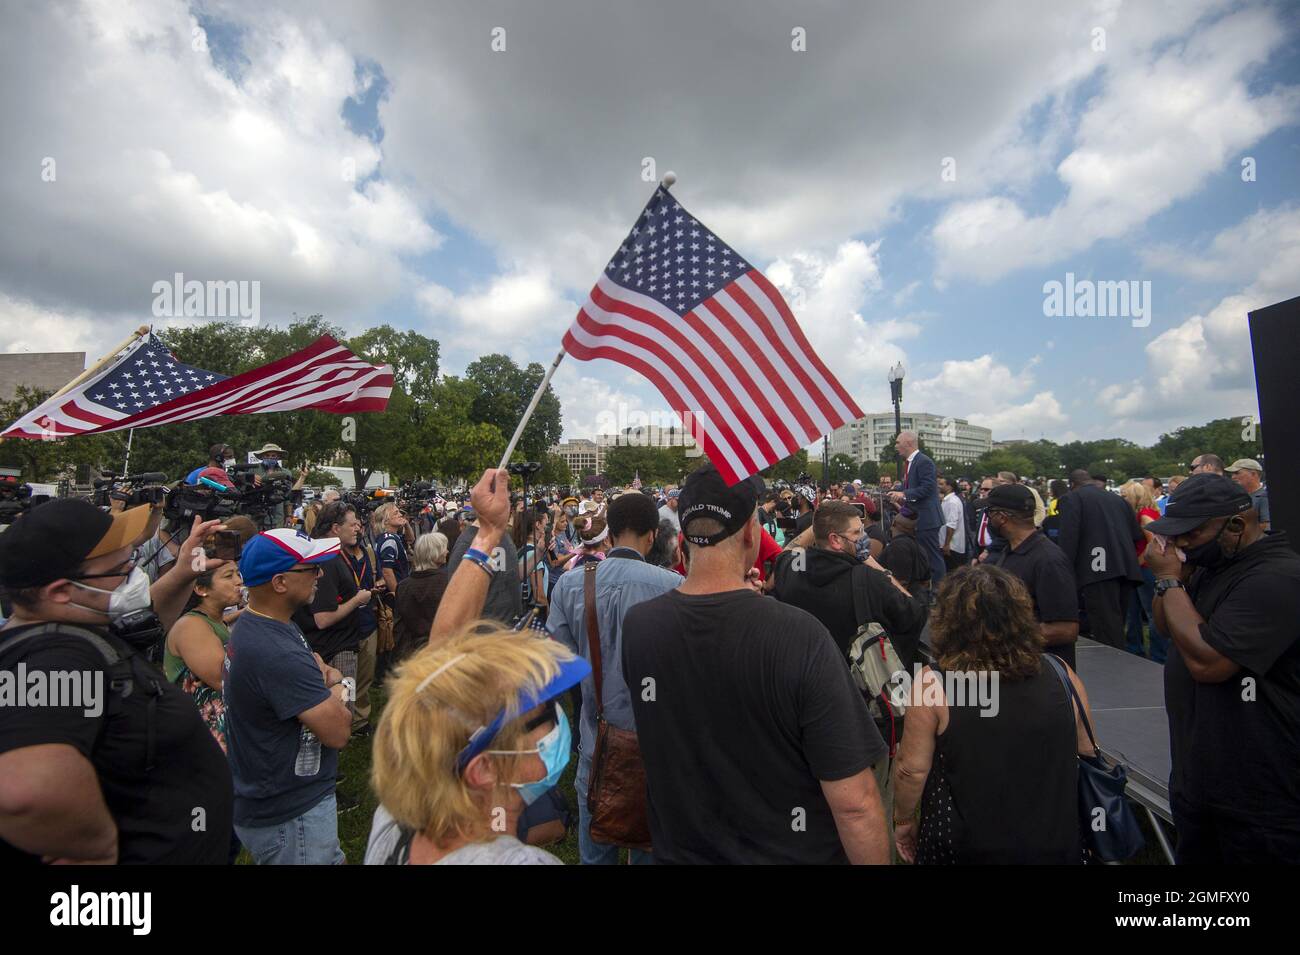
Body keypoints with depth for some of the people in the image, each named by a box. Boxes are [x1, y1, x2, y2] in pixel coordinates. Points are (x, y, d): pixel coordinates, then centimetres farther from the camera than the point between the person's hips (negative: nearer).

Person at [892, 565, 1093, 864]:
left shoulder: (933, 684, -20)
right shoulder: (1061, 677, -9)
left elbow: (912, 770, -15)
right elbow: (1087, 753, 5)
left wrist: (903, 821, 3)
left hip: (964, 847, -2)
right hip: (1055, 845, 3)